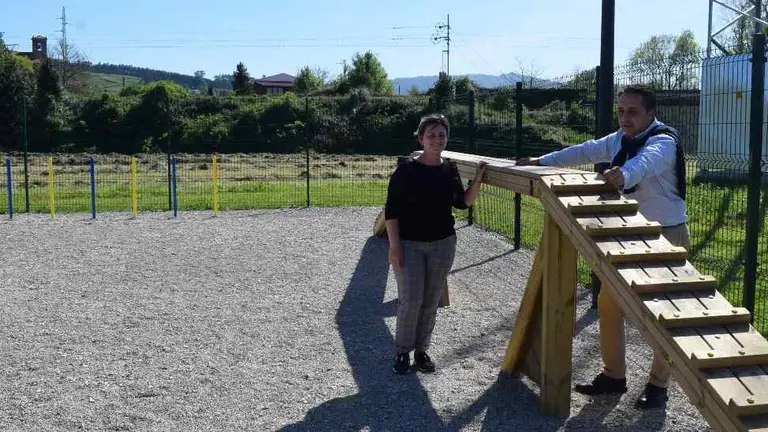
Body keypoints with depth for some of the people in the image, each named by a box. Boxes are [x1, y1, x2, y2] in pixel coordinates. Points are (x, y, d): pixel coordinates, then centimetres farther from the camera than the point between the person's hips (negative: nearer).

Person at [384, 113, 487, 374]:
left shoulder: (450, 170, 4)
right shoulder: (406, 170, -9)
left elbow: (463, 203, 15)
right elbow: (391, 211, -8)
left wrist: (477, 180, -1)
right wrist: (394, 245, -14)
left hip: (443, 244, 4)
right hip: (409, 244, -4)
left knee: (431, 301, 9)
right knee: (410, 301, -4)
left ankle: (421, 349, 25)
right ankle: (403, 351, 15)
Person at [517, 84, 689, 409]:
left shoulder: (663, 141, -19)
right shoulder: (619, 140, 8)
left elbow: (646, 162, -41)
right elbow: (584, 152, 14)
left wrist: (623, 175, -63)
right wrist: (541, 162, 7)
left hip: (666, 235, -8)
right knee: (608, 303, 10)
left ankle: (658, 385, 13)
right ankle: (614, 374, 24)